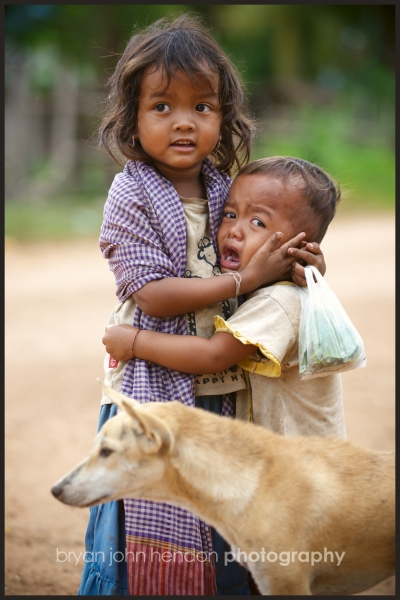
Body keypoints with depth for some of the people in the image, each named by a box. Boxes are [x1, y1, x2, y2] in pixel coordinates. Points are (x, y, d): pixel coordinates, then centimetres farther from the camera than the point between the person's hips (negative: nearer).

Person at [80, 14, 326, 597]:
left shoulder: (224, 188, 5)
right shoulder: (131, 197, -12)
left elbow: (245, 245, 19)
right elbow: (153, 294, -19)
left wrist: (293, 259, -3)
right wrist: (246, 279, -21)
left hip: (222, 388, 5)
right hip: (153, 387, -5)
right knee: (151, 532, 1)